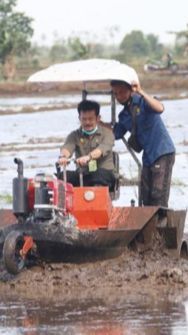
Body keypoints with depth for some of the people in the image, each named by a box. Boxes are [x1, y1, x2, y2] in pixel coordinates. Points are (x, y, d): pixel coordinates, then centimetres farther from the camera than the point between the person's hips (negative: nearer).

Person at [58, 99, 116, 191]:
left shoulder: (107, 134, 6)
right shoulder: (74, 136, 14)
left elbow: (102, 149, -16)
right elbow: (67, 147, -8)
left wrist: (89, 157, -39)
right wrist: (63, 156, -35)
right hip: (82, 175, 2)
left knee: (100, 174, -38)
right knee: (63, 176, -27)